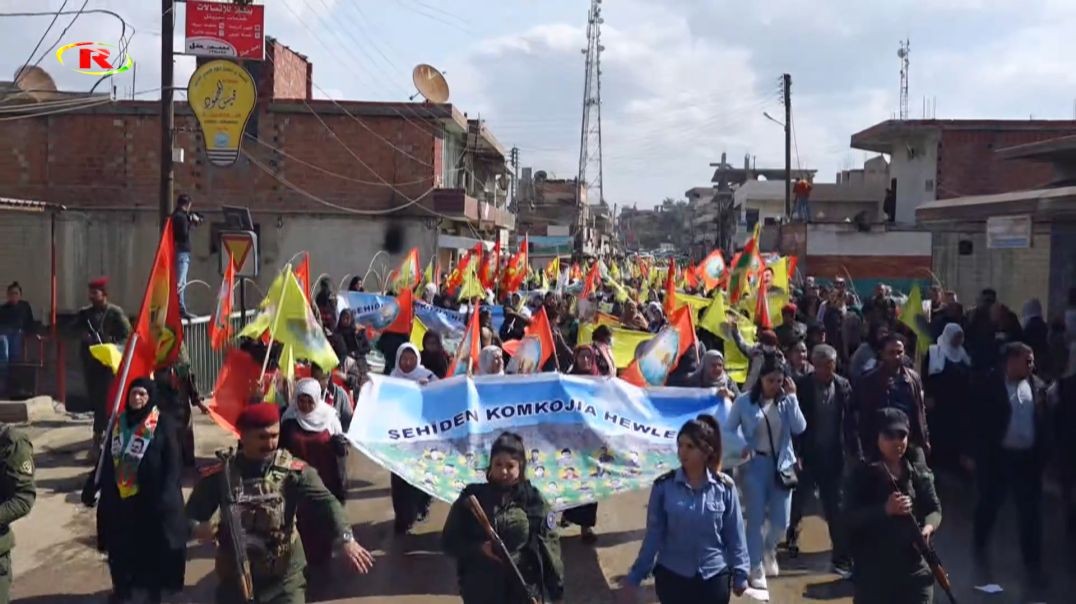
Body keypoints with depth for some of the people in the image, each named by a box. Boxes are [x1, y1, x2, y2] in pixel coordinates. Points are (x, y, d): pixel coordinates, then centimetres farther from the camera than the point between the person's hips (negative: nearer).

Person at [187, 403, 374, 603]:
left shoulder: (293, 470, -11)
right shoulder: (219, 474, -6)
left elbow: (325, 502, -23)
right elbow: (190, 516, 2)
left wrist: (345, 538, -40)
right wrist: (197, 528, -23)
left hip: (285, 580, -1)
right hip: (235, 579, 1)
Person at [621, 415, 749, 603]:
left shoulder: (724, 487, -8)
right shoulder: (664, 486, -8)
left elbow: (734, 534, 1)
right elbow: (653, 535, -2)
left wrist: (740, 574, 5)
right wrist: (635, 577, -1)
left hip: (715, 577, 0)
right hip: (672, 577, 0)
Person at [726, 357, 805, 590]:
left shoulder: (786, 400, 2)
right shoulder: (744, 401, -5)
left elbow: (799, 428, -10)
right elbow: (729, 432, 0)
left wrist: (791, 397, -13)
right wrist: (739, 450, -18)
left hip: (781, 465, 3)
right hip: (755, 465, -2)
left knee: (781, 521, 3)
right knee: (756, 519, 0)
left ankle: (769, 548, 36)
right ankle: (757, 568, 15)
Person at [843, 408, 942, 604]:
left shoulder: (920, 473, 7)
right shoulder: (862, 474, -3)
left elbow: (934, 508, 4)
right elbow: (850, 517, -11)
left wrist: (929, 526, -19)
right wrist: (885, 510, -27)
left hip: (914, 567, 3)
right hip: (874, 570, -2)